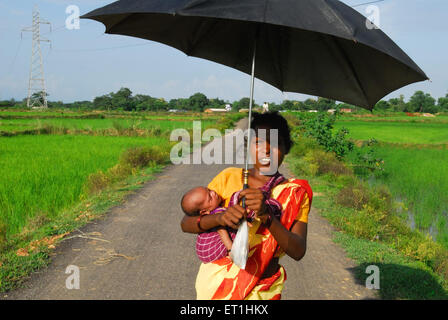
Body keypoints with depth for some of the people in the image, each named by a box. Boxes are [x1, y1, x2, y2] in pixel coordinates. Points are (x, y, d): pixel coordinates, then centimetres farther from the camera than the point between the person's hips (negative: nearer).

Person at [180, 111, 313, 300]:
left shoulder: (296, 194, -4)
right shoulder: (229, 177, -4)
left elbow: (298, 252, -16)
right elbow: (186, 223, -8)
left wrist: (266, 216, -32)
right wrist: (219, 218, -28)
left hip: (263, 290, 0)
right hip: (217, 282, 0)